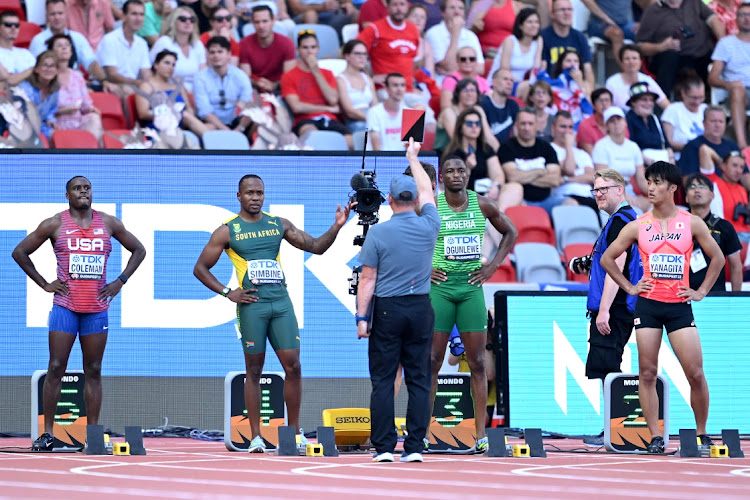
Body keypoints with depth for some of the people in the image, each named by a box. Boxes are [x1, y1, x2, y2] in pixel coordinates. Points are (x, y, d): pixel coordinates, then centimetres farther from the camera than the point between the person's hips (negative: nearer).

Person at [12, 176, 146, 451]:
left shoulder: (109, 223, 7)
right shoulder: (55, 224, 0)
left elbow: (138, 250, 17)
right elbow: (20, 252, 5)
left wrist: (120, 281, 6)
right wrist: (44, 284, 0)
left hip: (97, 309, 2)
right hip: (65, 306, -2)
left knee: (93, 371, 4)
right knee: (56, 369, -6)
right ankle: (48, 432, -2)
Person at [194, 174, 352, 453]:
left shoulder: (279, 225, 13)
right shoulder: (227, 231, 4)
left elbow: (315, 247, 14)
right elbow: (200, 268, 6)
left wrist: (336, 228, -2)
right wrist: (227, 293, -3)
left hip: (281, 301, 3)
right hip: (252, 304, -3)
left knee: (293, 366, -3)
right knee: (254, 370, 0)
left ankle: (294, 431, 8)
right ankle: (256, 437, 5)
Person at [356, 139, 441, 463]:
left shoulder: (378, 233, -7)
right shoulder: (429, 227, 0)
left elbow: (367, 279, -5)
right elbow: (427, 192, 20)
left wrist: (362, 317, 1)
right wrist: (413, 159, 34)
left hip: (387, 309, -2)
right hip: (421, 308, 2)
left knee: (383, 380, 1)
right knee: (418, 379, 4)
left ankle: (384, 446, -3)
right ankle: (415, 446, 1)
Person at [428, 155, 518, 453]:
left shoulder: (482, 205, 3)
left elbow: (510, 232, 18)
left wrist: (494, 266, 7)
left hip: (471, 286, 2)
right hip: (439, 286, -2)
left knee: (477, 362, 2)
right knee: (432, 362, -1)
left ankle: (481, 434, 4)